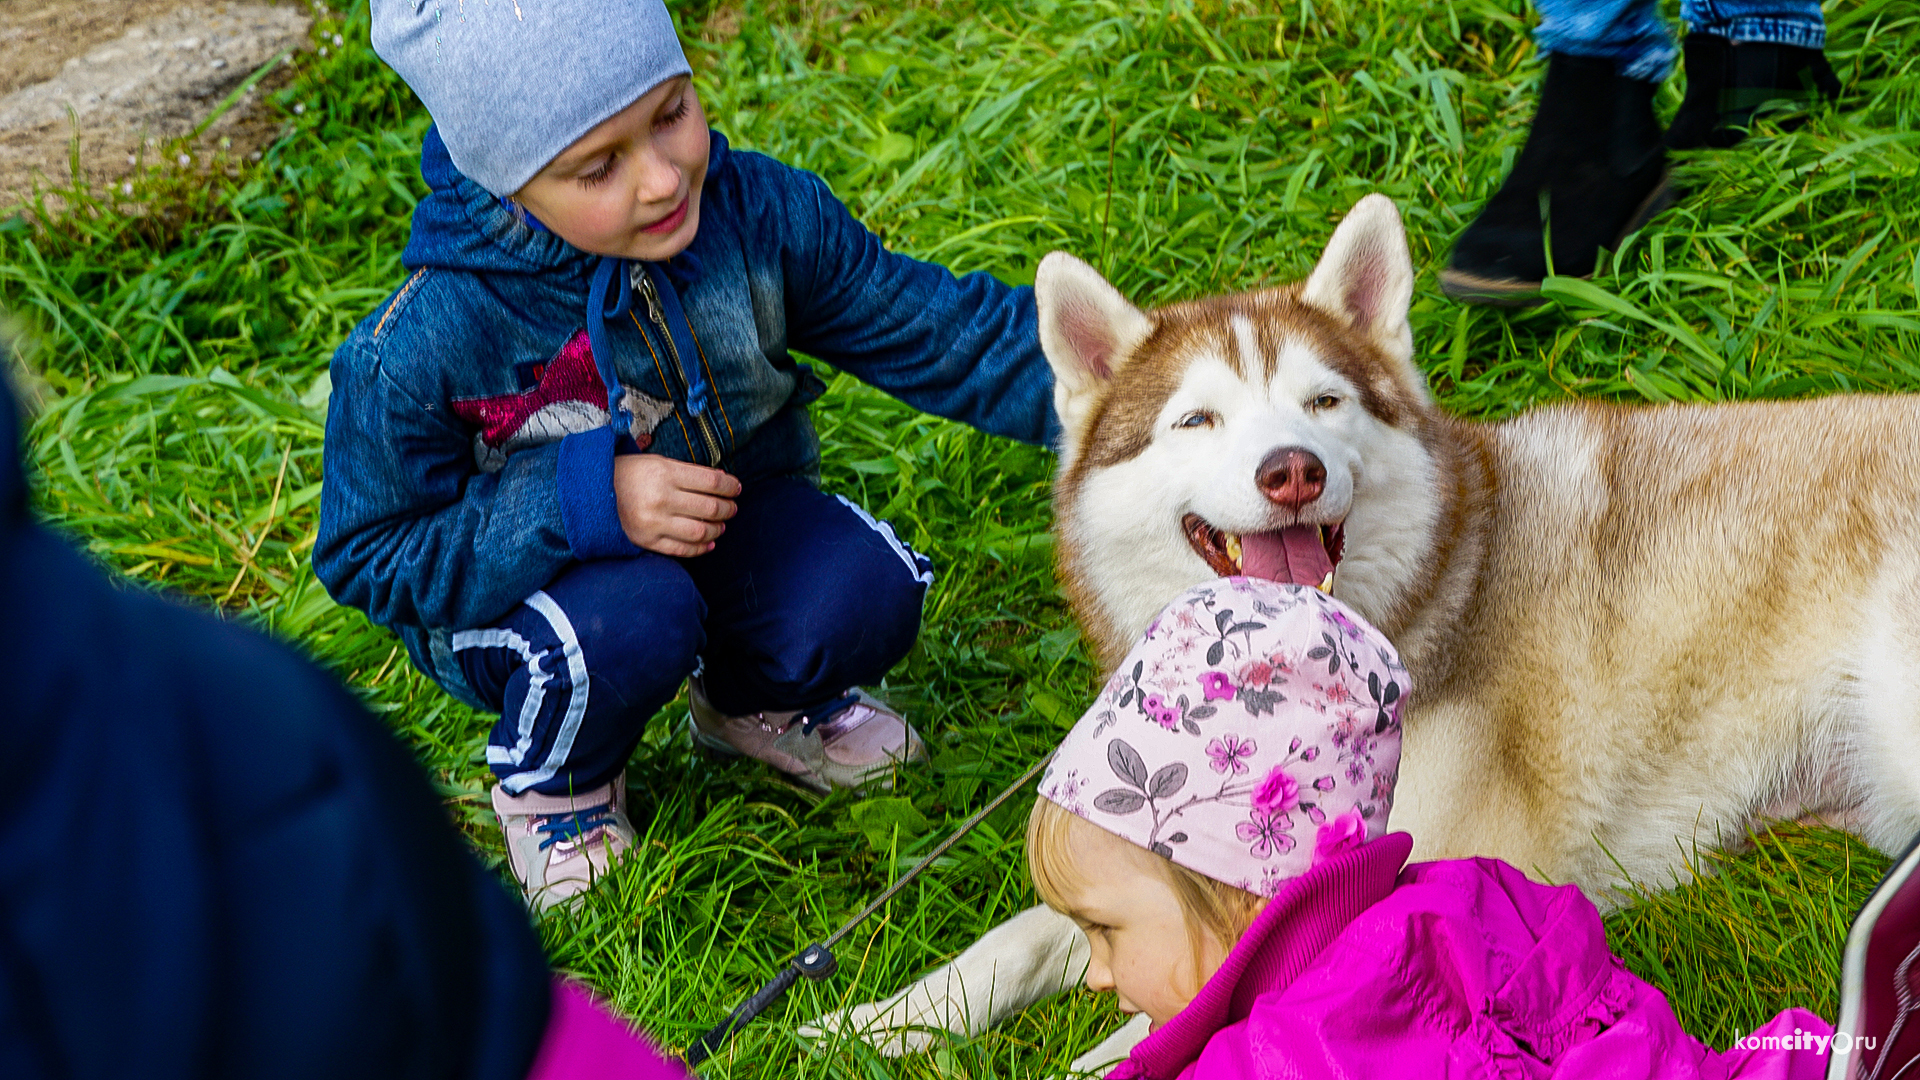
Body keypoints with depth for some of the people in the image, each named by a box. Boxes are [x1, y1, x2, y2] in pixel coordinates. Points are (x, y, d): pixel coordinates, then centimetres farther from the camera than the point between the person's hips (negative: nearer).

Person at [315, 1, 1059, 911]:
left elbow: (927, 326, -9)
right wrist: (580, 502, -33)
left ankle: (754, 703, 14)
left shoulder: (756, 212, -18)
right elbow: (369, 555, -20)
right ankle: (553, 784, 0)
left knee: (864, 590, -24)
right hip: (516, 587, -4)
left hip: (725, 520, 4)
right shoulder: (422, 348, -29)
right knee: (632, 617, -36)